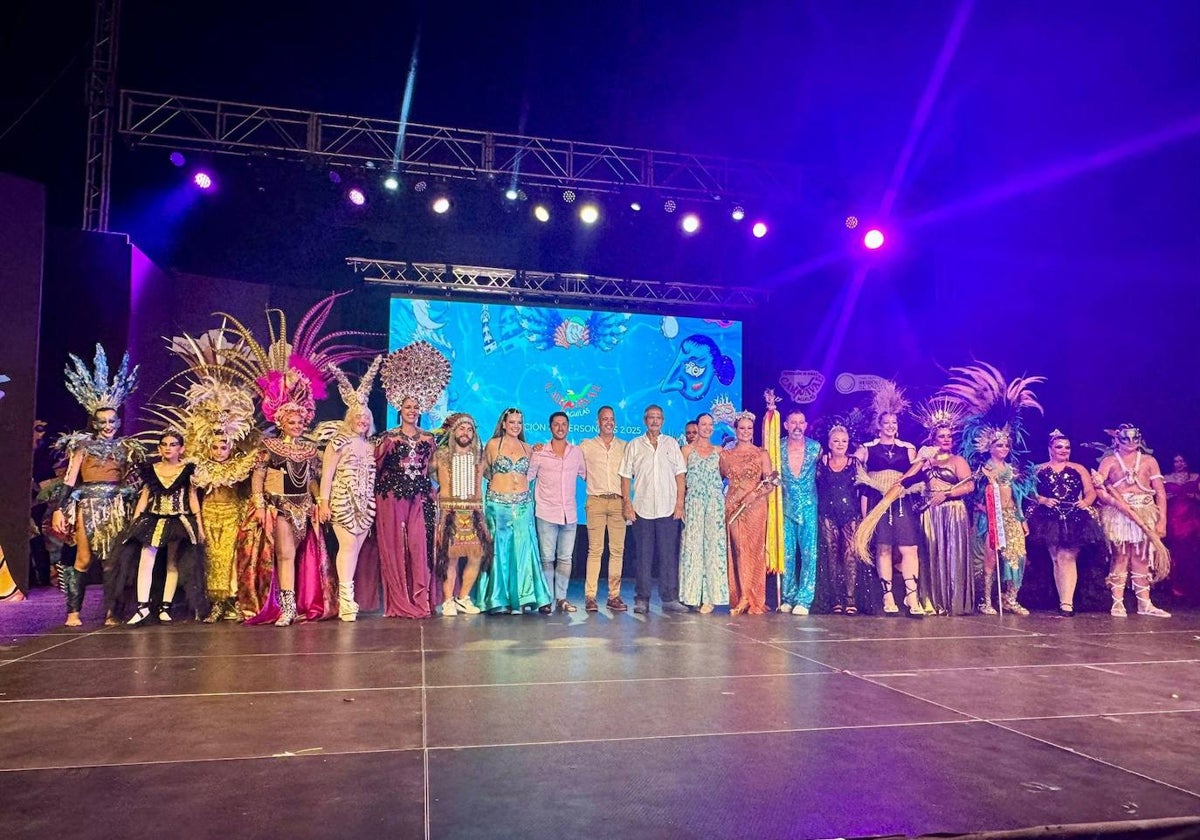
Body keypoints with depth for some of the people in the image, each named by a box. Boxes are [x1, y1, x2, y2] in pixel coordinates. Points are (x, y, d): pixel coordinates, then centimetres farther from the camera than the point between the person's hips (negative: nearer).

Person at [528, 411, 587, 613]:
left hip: (569, 514, 3)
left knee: (565, 558, 7)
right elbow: (527, 477, 4)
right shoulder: (540, 453, 0)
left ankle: (561, 598, 14)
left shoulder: (576, 452, 8)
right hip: (546, 514, -3)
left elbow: (585, 474, 17)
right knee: (547, 558, 1)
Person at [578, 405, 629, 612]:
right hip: (596, 501, -2)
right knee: (595, 550, -5)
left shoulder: (625, 447, 13)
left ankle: (614, 595, 6)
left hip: (618, 502, 2)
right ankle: (590, 596, -2)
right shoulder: (586, 446, 10)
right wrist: (593, 481, 4)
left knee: (617, 550, 1)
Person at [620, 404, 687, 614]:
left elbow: (680, 474, 7)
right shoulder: (634, 445, 8)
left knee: (669, 555, 2)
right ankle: (642, 600, 9)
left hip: (668, 509, 1)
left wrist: (680, 502, -1)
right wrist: (627, 503, -4)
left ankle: (670, 599, 8)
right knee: (644, 556, 4)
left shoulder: (672, 444, 10)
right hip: (642, 509, 0)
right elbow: (626, 476, 5)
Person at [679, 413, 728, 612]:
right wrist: (680, 504, -3)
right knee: (693, 545, -3)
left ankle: (710, 596, 0)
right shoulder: (687, 450, 7)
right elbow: (680, 477, 3)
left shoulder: (718, 451, 13)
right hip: (693, 503, -2)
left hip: (715, 503, 2)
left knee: (714, 545, -3)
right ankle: (694, 594, 4)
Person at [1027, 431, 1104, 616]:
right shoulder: (1039, 470, 9)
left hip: (1074, 520, 0)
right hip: (1050, 520, 0)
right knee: (1057, 559, 1)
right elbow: (1030, 492, 0)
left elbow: (1091, 491, 6)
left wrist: (1086, 502, -13)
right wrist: (1043, 500, -16)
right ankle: (1065, 602, 7)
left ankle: (1067, 602, -14)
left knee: (1068, 558, -10)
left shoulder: (1078, 469, 13)